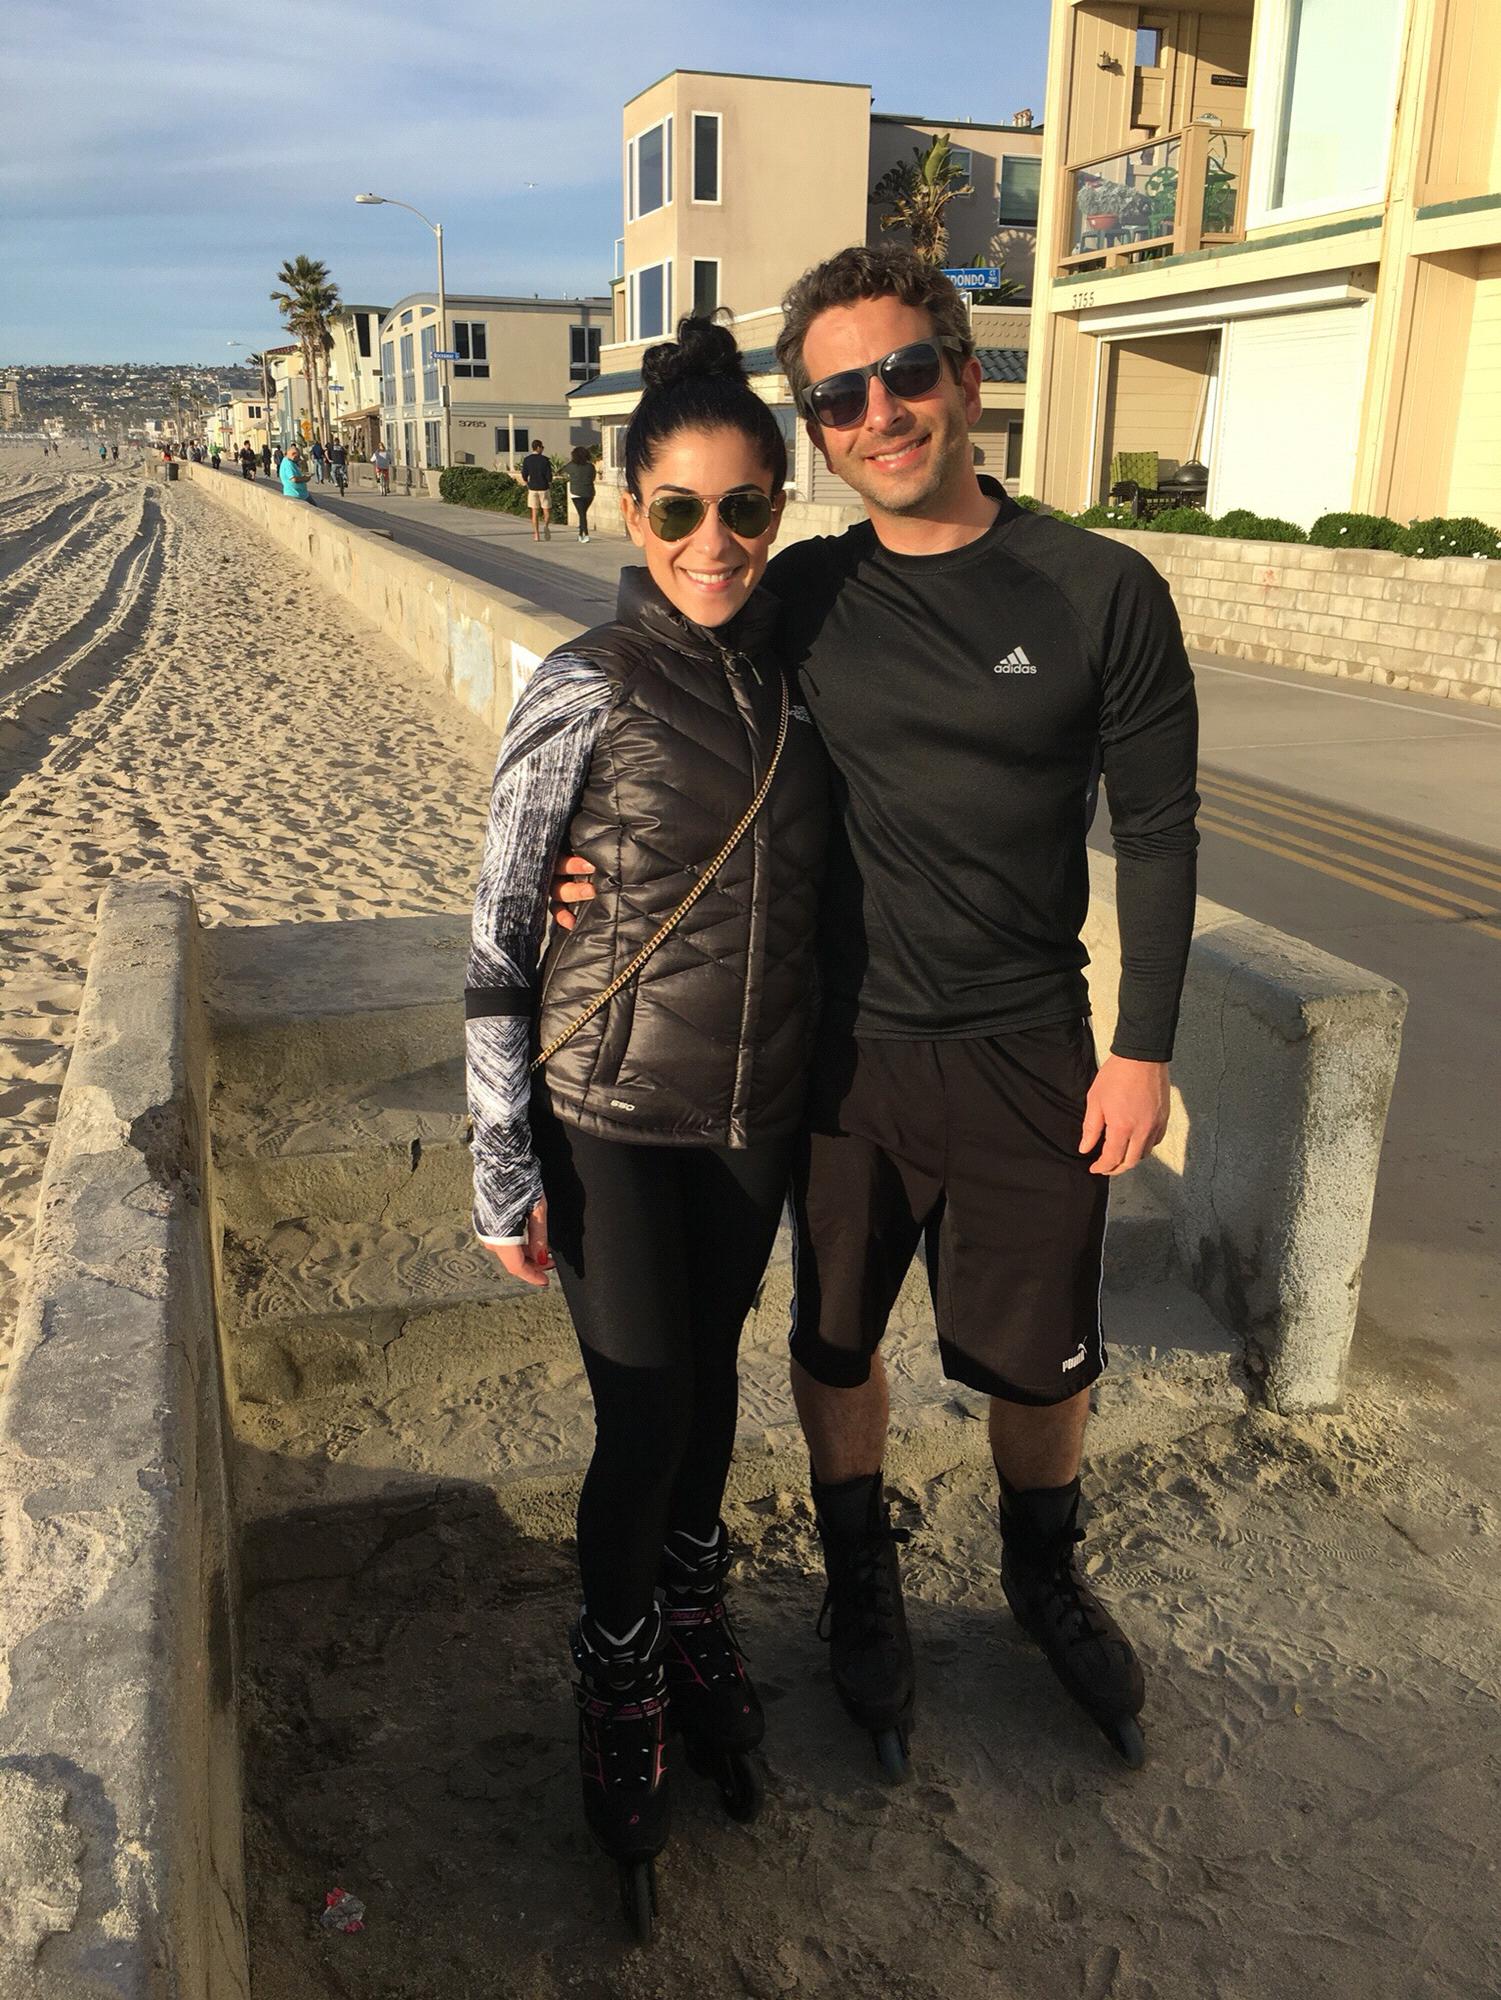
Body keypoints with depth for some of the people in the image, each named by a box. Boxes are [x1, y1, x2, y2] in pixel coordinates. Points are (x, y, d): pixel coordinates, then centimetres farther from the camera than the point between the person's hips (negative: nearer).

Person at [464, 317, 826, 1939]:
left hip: (758, 1107, 5)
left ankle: (696, 1632, 43)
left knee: (710, 1377, 19)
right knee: (643, 1415, 4)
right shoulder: (582, 695, -14)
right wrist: (506, 1173, -11)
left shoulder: (795, 676, 1)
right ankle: (618, 1698, 31)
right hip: (612, 1117, -4)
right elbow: (498, 942, -11)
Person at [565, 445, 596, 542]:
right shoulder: (590, 466, -2)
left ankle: (586, 535, -18)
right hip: (589, 493, 3)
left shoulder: (572, 466, -7)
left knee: (582, 514, -4)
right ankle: (580, 534, 24)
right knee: (583, 513, 17)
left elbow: (564, 472, 12)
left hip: (577, 493, -3)